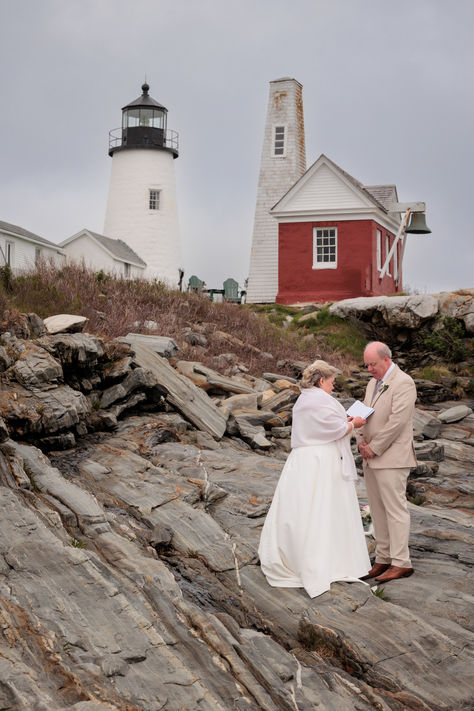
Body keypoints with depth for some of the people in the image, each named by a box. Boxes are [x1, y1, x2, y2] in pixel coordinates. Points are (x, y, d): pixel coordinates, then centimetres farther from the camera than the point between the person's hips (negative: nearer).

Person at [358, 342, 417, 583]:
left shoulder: (403, 383, -11)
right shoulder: (373, 383, 17)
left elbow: (397, 421, -19)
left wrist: (374, 448, -14)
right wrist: (362, 442, 3)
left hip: (391, 459, -9)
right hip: (372, 458, 9)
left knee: (395, 509, -6)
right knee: (378, 511, 10)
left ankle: (401, 563, -1)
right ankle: (383, 559, 17)